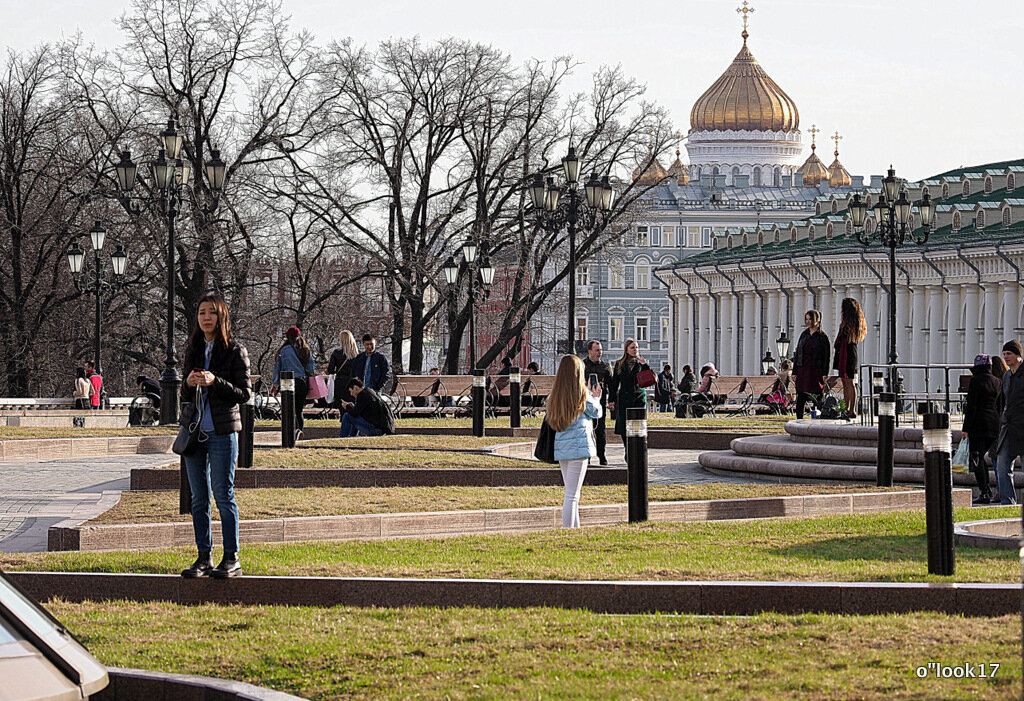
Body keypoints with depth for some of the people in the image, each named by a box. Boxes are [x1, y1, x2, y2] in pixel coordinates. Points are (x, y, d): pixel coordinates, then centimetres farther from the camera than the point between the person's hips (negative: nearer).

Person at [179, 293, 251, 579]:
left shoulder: (235, 351, -2)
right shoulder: (193, 351, 13)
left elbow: (244, 394, -6)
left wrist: (215, 382, -19)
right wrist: (188, 384, -3)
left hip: (222, 432, -5)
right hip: (194, 430, 5)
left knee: (224, 496, -5)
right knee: (198, 498, 6)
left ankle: (231, 559, -1)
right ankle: (204, 558, 11)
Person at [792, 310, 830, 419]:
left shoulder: (822, 336, 0)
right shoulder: (804, 335, 14)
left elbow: (826, 357, -3)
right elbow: (797, 354, 14)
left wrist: (825, 374, -11)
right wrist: (795, 371, 8)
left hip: (816, 371, -4)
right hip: (803, 369, 4)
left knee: (819, 397, -4)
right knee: (800, 398, 1)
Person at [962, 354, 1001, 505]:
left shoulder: (976, 381, -9)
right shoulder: (998, 382, 10)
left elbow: (971, 406, -11)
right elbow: (1000, 405, 13)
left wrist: (966, 428, -9)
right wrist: (999, 427, 20)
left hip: (978, 424, -7)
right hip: (994, 423, 7)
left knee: (976, 458, -2)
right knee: (980, 456, 20)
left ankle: (984, 493, -7)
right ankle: (986, 488, 15)